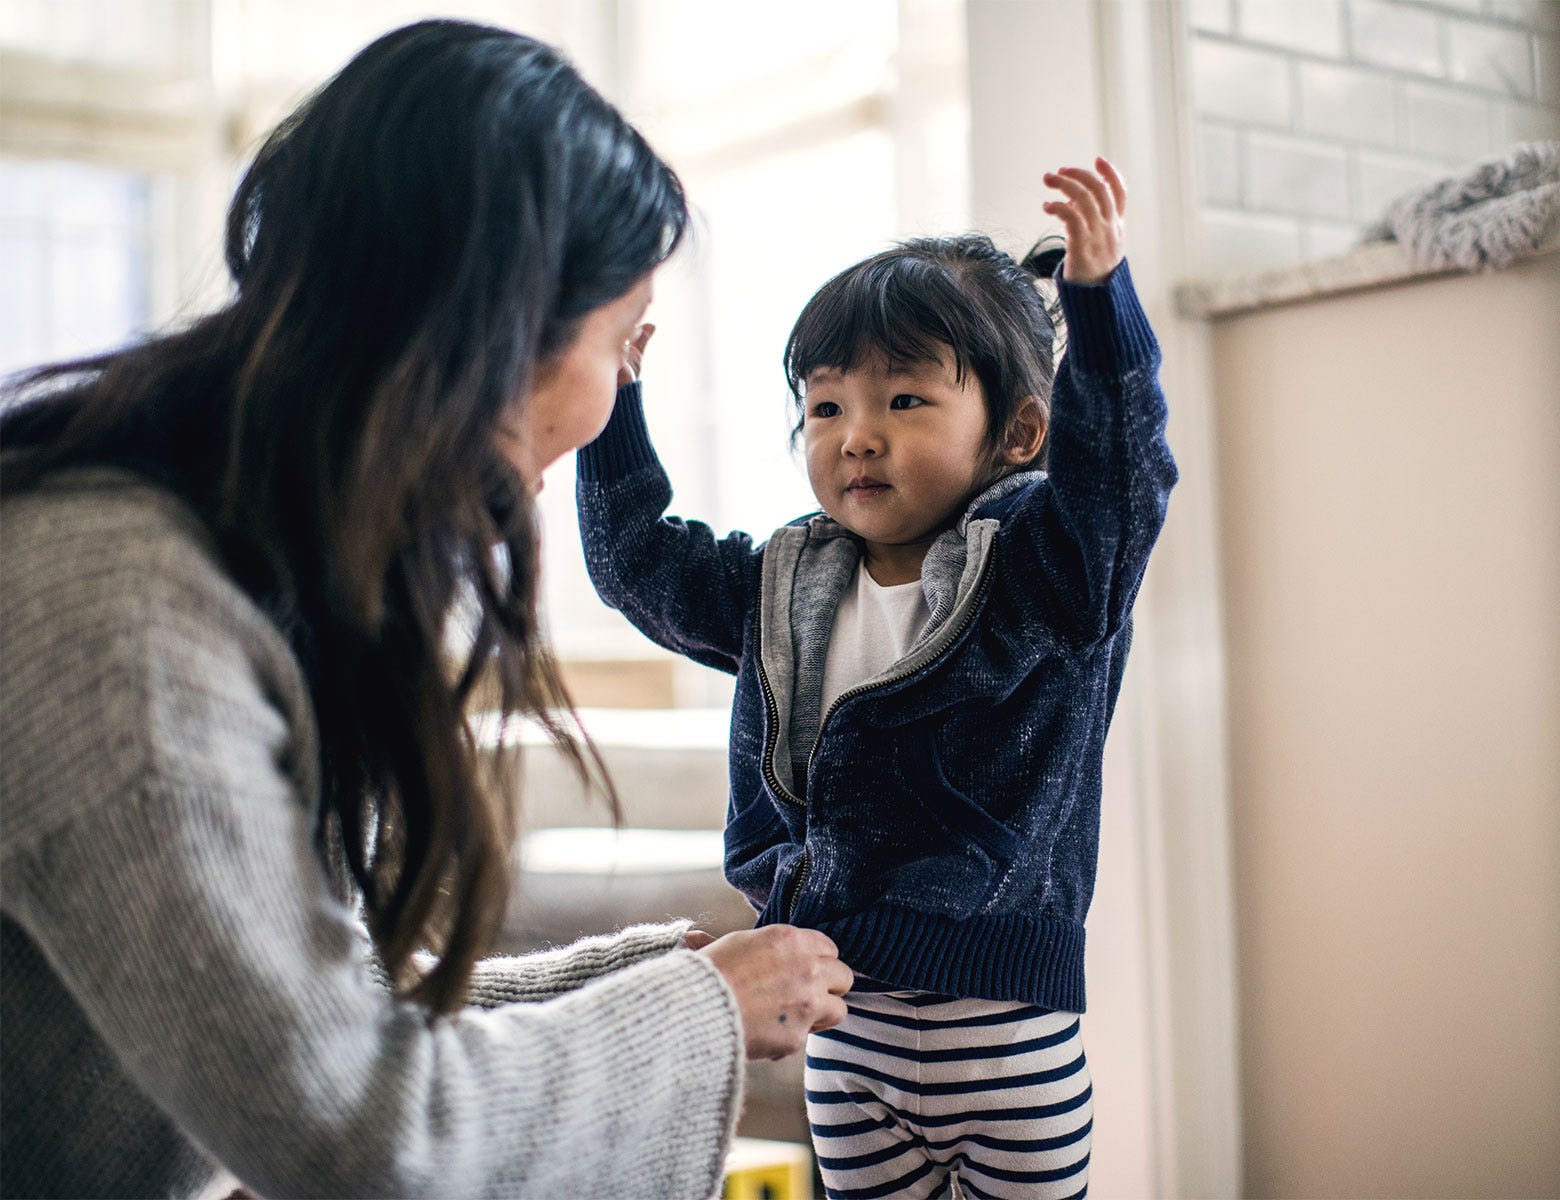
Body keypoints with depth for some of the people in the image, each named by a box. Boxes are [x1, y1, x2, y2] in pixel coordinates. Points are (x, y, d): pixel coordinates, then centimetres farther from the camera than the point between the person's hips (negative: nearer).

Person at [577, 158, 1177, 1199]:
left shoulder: (1040, 569, -8)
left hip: (1000, 1017, -5)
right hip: (840, 1007, 5)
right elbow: (639, 563, 17)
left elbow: (1120, 471, -25)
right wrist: (610, 398, 11)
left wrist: (1099, 293, -36)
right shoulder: (785, 589, 7)